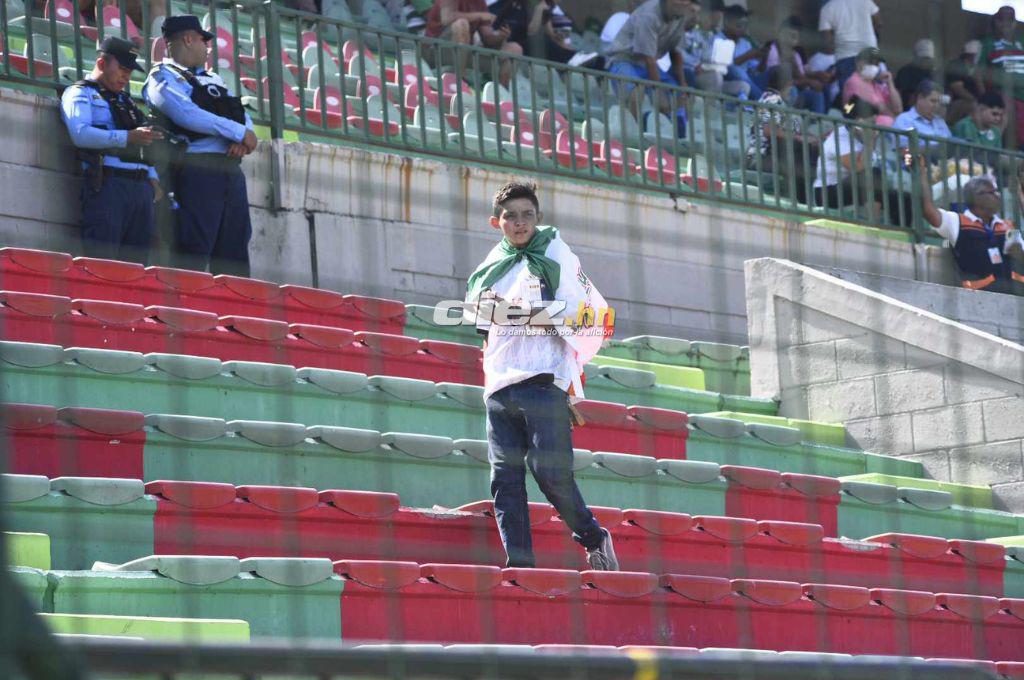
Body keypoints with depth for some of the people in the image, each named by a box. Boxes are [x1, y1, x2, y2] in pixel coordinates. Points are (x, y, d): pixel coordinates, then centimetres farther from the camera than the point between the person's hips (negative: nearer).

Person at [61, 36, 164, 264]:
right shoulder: (80, 94, 6)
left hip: (141, 186, 7)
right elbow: (80, 134, -12)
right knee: (102, 261, -16)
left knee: (136, 261, 0)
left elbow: (144, 144, 28)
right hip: (108, 184, -7)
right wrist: (127, 137, -20)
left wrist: (152, 177, 9)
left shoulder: (125, 101, 29)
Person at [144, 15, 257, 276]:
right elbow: (186, 115, -15)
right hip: (198, 169, -8)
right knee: (194, 251, -13)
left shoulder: (212, 79, 25)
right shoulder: (162, 77, 1)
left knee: (234, 254, 4)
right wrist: (240, 132, -14)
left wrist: (243, 140, -6)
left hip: (231, 170, 8)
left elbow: (242, 115, 18)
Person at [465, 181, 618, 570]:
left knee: (551, 473, -13)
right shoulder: (489, 269, 18)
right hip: (499, 387, 5)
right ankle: (520, 566, -1)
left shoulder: (556, 255, 4)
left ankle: (595, 541, 8)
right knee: (505, 479, -3)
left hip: (544, 381, -5)